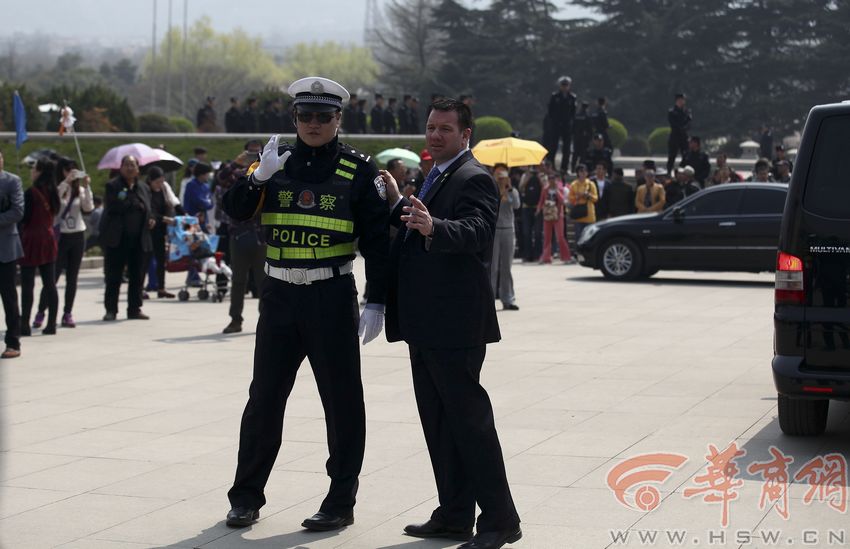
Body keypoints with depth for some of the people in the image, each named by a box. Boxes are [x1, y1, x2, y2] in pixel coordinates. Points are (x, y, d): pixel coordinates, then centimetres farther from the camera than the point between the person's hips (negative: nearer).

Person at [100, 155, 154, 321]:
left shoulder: (143, 188, 15)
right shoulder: (112, 186, -1)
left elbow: (148, 209, 22)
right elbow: (112, 207, -15)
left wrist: (151, 219, 0)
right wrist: (135, 205, -12)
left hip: (138, 239, 5)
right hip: (117, 239, -5)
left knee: (136, 276, 7)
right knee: (113, 276, -1)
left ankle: (134, 309, 15)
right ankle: (111, 310, 5)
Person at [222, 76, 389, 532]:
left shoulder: (358, 170, -2)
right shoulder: (277, 160, 7)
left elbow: (377, 241, -2)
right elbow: (234, 212, 0)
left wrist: (376, 302, -7)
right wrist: (257, 177, -18)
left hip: (332, 297, -3)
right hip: (279, 294, 3)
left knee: (341, 400, 3)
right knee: (264, 398, 8)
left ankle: (341, 502, 13)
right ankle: (246, 497, 19)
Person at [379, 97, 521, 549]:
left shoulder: (474, 178, -11)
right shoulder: (435, 178, 19)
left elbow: (477, 231, -28)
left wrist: (432, 226, -44)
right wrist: (399, 205, 14)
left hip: (455, 325, -10)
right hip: (424, 325, 10)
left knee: (469, 418, -6)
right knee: (438, 422, 13)